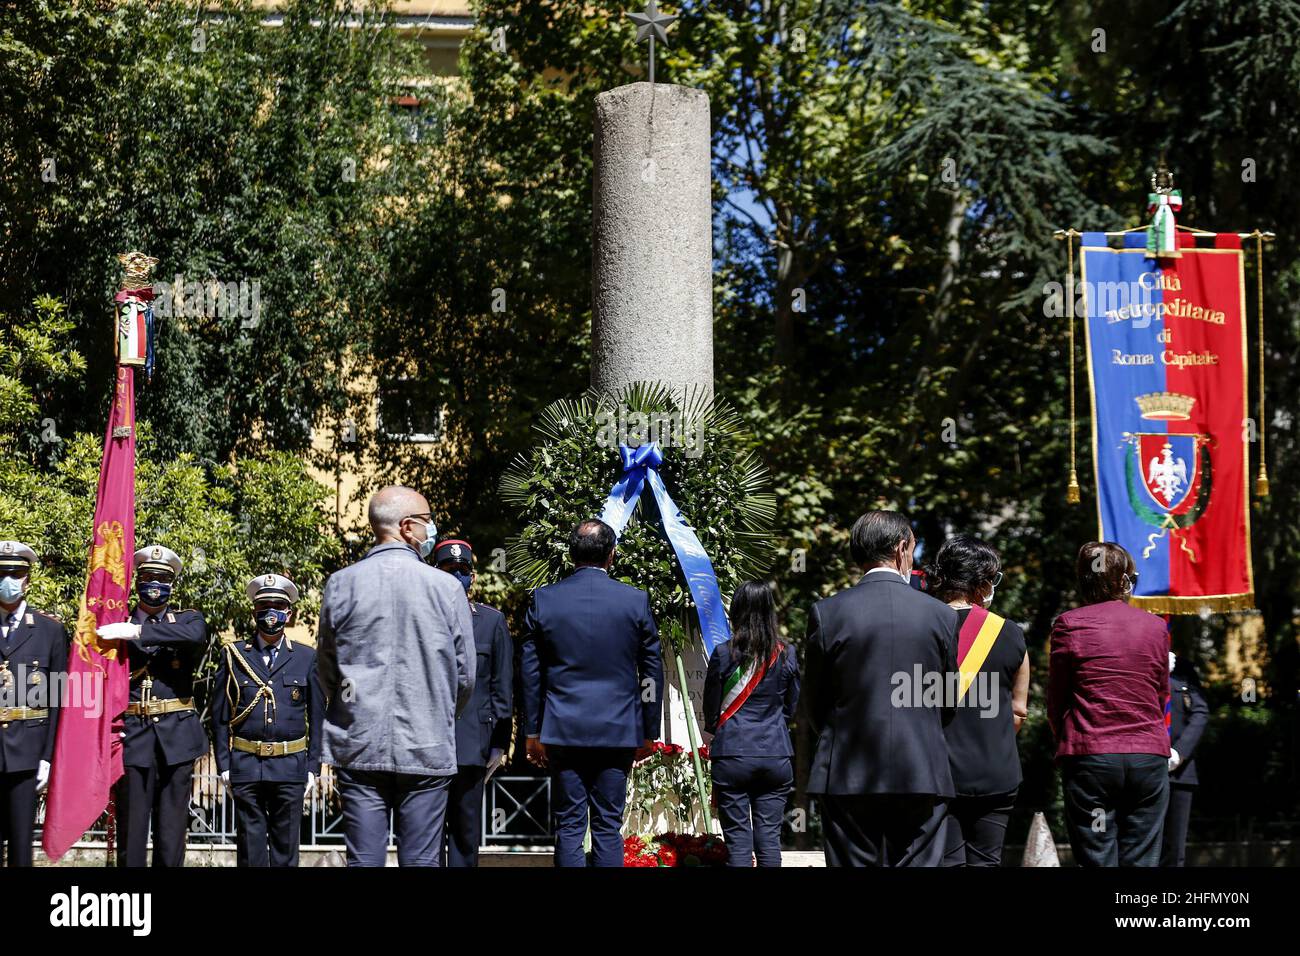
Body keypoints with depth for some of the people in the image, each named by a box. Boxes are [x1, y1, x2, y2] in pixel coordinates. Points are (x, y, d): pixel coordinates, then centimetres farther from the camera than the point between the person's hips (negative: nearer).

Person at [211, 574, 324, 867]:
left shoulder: (306, 658, 9)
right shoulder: (234, 655, 8)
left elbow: (317, 716, 9)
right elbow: (220, 715, 8)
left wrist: (312, 766, 2)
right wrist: (223, 764, 1)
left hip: (290, 767, 0)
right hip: (245, 766, 0)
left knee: (286, 845, 4)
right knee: (250, 844, 2)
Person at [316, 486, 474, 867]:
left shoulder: (340, 585, 0)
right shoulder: (446, 588, -5)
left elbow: (326, 668, 8)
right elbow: (465, 676, 3)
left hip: (358, 748, 2)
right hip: (427, 750, -2)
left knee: (364, 860, 3)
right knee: (421, 861, 3)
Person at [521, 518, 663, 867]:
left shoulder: (543, 600, -1)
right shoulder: (636, 600, -3)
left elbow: (531, 672, 2)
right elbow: (652, 672, 2)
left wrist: (532, 733, 9)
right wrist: (649, 731, 11)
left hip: (564, 731, 0)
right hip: (618, 732, 0)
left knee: (569, 827, 5)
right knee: (608, 826, 4)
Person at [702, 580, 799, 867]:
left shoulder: (723, 655, -6)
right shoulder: (786, 655, 1)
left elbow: (710, 712, 3)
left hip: (732, 755, -2)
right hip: (776, 754, 2)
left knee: (738, 839, 0)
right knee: (769, 836, 5)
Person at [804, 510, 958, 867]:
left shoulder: (827, 613, -2)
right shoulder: (941, 615, 1)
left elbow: (815, 704, 5)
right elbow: (948, 705, 9)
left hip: (848, 775, 0)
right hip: (922, 776, 1)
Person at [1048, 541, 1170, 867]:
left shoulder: (1070, 624, -1)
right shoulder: (1155, 626, 6)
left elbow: (1055, 701, 5)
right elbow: (1162, 694, 14)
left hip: (1090, 756, -2)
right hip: (1149, 755, 2)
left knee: (1098, 860, -1)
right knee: (1141, 861, 4)